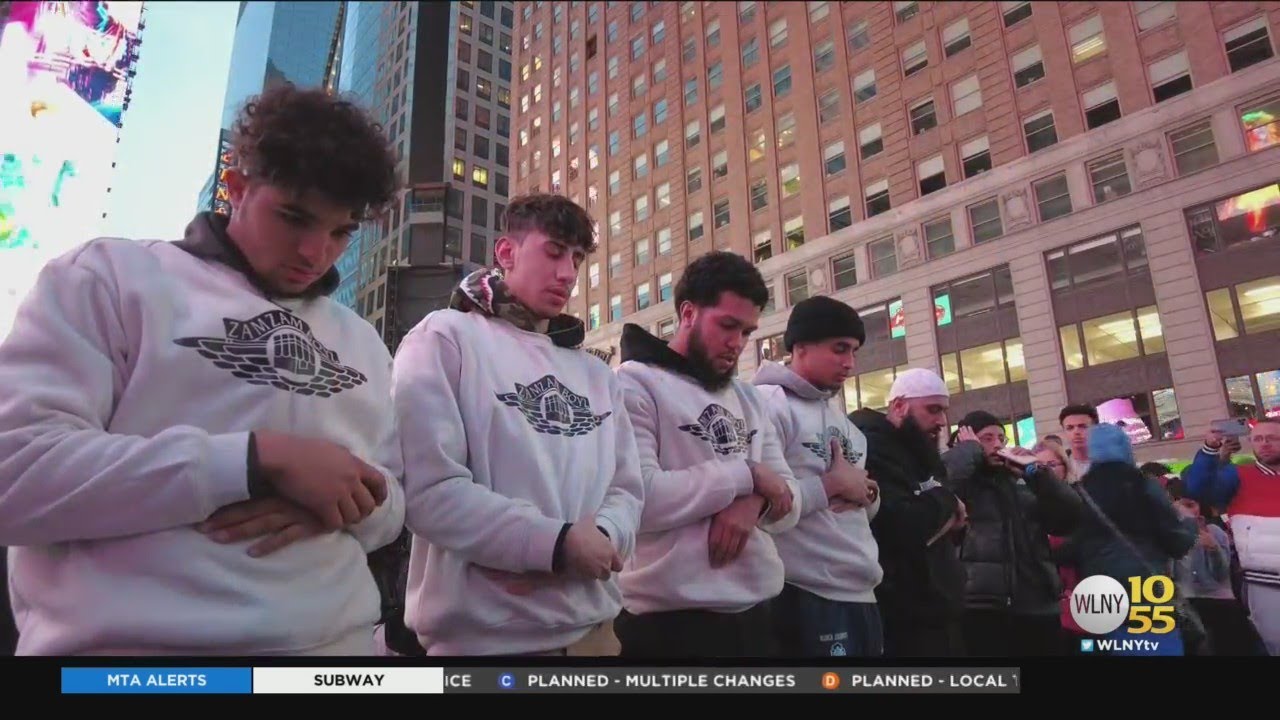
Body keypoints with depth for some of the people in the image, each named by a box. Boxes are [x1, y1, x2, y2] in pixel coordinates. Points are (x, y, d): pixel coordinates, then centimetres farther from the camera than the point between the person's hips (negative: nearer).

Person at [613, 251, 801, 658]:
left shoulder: (750, 400, 13)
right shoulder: (635, 384, -10)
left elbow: (790, 501, 10)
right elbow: (638, 498, -23)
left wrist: (756, 503, -12)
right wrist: (747, 475, -14)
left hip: (756, 614, 8)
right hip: (671, 621, -7)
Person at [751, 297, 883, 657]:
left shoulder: (840, 418, 19)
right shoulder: (770, 403, -11)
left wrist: (865, 494, 0)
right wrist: (832, 485, -14)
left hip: (861, 593, 9)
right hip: (808, 598, -9)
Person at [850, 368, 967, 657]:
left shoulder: (916, 453, 17)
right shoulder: (871, 446, -15)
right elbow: (902, 525, -28)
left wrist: (951, 519, 0)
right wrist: (946, 501, -9)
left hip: (936, 610, 10)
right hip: (905, 617, -10)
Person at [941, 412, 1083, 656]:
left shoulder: (1022, 481, 18)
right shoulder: (960, 481, 3)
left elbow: (1070, 517, 9)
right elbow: (939, 480, -21)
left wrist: (1036, 471, -1)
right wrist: (969, 449, -3)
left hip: (1038, 606, 5)